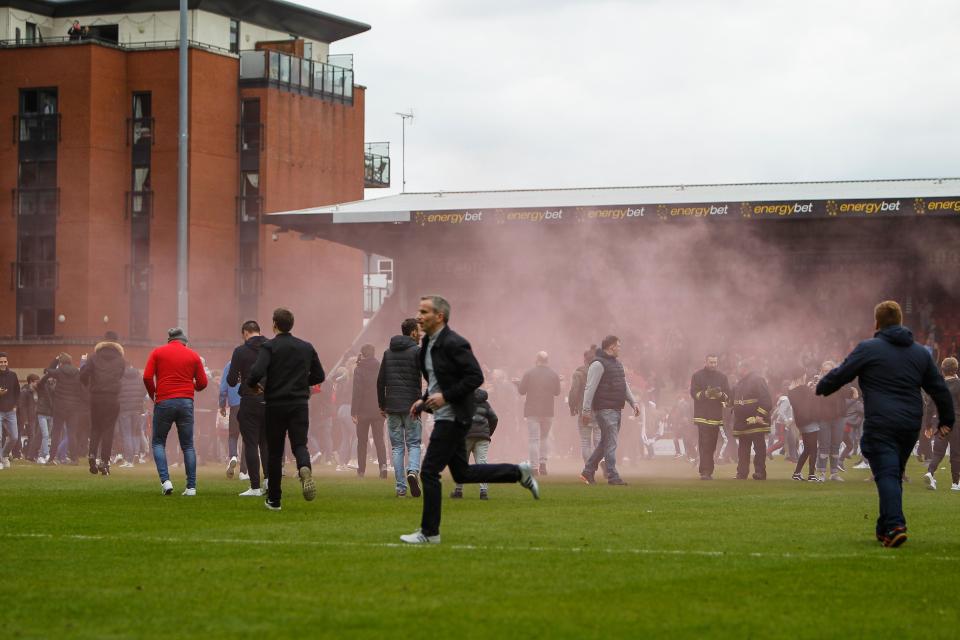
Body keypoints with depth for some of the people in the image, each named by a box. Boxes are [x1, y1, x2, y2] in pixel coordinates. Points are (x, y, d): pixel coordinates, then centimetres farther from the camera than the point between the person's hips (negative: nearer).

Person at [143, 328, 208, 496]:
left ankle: (165, 480, -7)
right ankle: (191, 487, 4)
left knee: (158, 442, 11)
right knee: (188, 446, 8)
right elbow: (202, 383, 6)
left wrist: (153, 395, 12)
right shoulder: (193, 355, 8)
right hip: (186, 402, 1)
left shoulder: (157, 352, 5)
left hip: (164, 402, -1)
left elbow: (147, 377, -4)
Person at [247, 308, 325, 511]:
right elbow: (319, 376, 12)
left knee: (274, 452, 7)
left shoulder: (269, 347, -7)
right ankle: (305, 468, -35)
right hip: (300, 404, 2)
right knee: (299, 444, 1)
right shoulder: (307, 347, 7)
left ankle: (274, 499, 12)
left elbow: (257, 373, -21)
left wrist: (252, 384, 0)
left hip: (275, 405, -2)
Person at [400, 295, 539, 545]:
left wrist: (445, 396, -23)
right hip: (445, 416, 10)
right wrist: (424, 400, 11)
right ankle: (518, 473, 24)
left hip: (453, 417, -10)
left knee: (429, 472, -7)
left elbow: (476, 377, -21)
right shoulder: (428, 344, 11)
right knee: (462, 473, 15)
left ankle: (429, 532, 2)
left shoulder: (453, 344, -18)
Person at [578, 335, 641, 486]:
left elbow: (624, 386, 25)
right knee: (610, 443, -9)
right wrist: (586, 410, -19)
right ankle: (613, 477, -8)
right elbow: (590, 388, -15)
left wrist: (633, 402, 14)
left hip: (616, 409, 10)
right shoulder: (598, 364, -11)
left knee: (606, 443, 14)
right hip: (604, 410, -10)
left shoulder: (617, 364, 19)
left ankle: (588, 471, 22)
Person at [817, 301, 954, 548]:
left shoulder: (868, 348, -2)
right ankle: (885, 528, 22)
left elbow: (840, 375, 1)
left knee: (887, 475, -11)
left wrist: (821, 388, 21)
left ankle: (895, 526, -26)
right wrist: (946, 420, 29)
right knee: (895, 475, 17)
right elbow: (940, 388, 19)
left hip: (880, 425, -5)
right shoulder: (921, 353, 14)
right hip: (910, 425, 5)